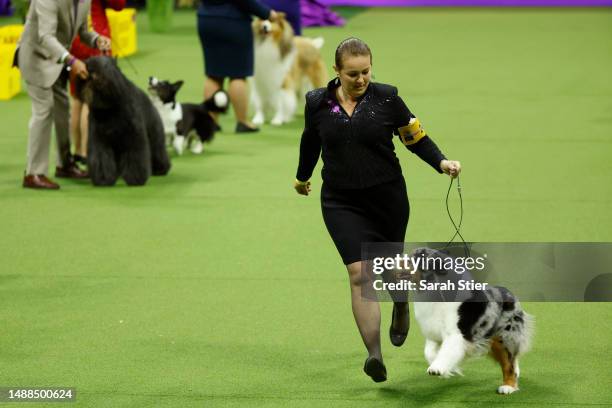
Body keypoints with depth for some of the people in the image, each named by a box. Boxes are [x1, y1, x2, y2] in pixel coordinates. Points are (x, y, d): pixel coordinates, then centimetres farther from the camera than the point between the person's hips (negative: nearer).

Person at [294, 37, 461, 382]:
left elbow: (415, 137, 1)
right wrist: (302, 176, 30)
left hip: (388, 197, 0)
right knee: (359, 273, -14)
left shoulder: (386, 98, -8)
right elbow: (311, 141, 16)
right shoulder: (318, 103, -3)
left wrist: (442, 162, -15)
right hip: (342, 202, 0)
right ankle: (375, 354, -17)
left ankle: (402, 306, 54)